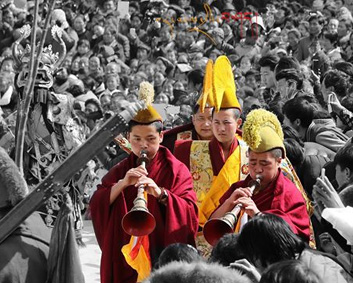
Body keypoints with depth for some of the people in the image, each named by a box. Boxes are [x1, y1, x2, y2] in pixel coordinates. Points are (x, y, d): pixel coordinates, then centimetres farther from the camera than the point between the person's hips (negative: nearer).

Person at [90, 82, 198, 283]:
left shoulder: (176, 170, 2)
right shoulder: (120, 171, 10)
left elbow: (190, 212, -11)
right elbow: (97, 206, -1)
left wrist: (160, 193, -26)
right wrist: (123, 183, -15)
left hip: (163, 255, -2)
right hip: (125, 258, 2)